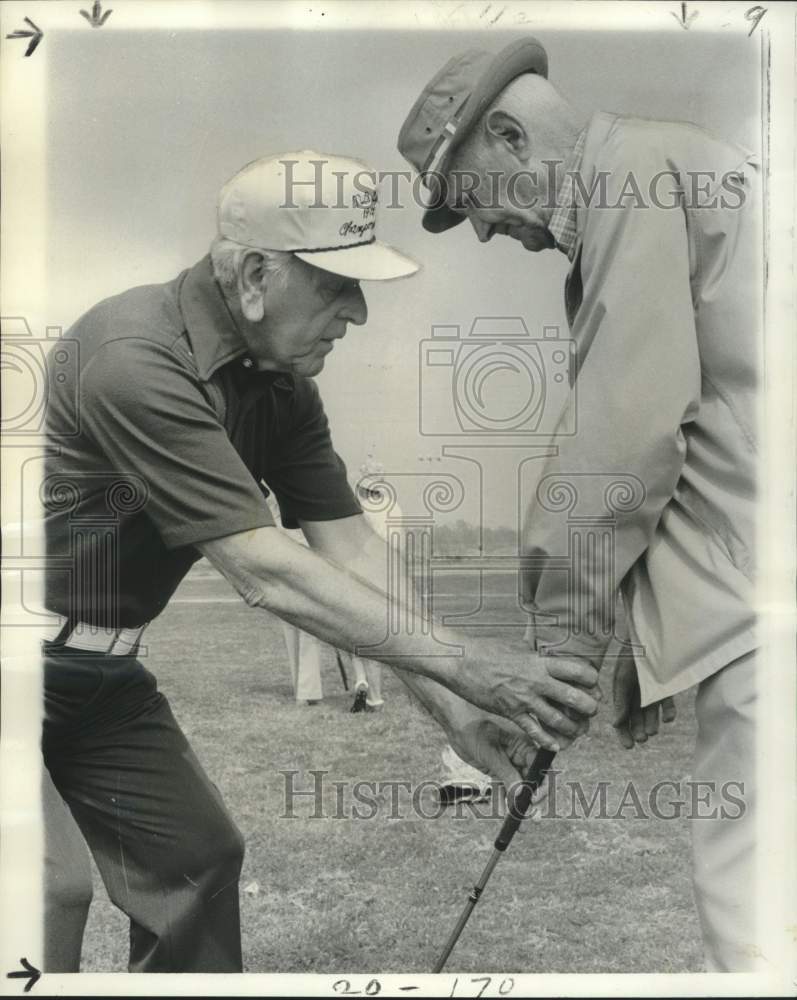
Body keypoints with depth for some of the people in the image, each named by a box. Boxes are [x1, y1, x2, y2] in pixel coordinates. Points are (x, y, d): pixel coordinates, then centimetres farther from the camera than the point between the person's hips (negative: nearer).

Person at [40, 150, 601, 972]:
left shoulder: (281, 381, -3)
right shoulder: (138, 360, -29)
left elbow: (352, 555, -3)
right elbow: (265, 574, -31)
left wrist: (454, 710, -9)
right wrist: (469, 667, -29)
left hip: (98, 669, 8)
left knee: (194, 853, 9)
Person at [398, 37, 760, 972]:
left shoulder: (642, 171, -7)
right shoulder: (646, 187, 23)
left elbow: (624, 434, -14)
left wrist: (564, 630, -4)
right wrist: (652, 634, 18)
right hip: (738, 590, 10)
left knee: (747, 906, -5)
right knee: (742, 891, 13)